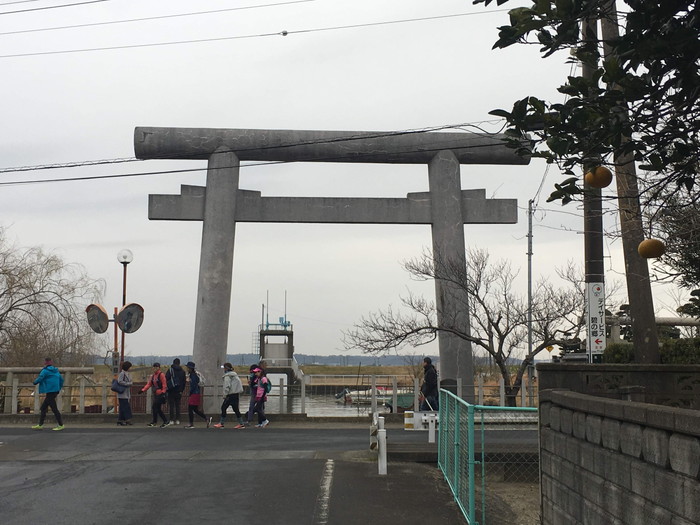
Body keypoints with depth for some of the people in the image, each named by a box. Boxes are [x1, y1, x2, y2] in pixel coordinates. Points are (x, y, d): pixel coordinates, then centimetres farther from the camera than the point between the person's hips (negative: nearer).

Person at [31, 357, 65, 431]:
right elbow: (61, 379, 18)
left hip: (50, 391, -9)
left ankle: (61, 425, -6)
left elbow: (39, 379, -15)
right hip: (55, 391, 9)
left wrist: (34, 382, 6)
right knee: (43, 407, 16)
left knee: (54, 408, -6)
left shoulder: (45, 371, -9)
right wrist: (59, 388, 25)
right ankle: (40, 425, 20)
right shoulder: (56, 371, 15)